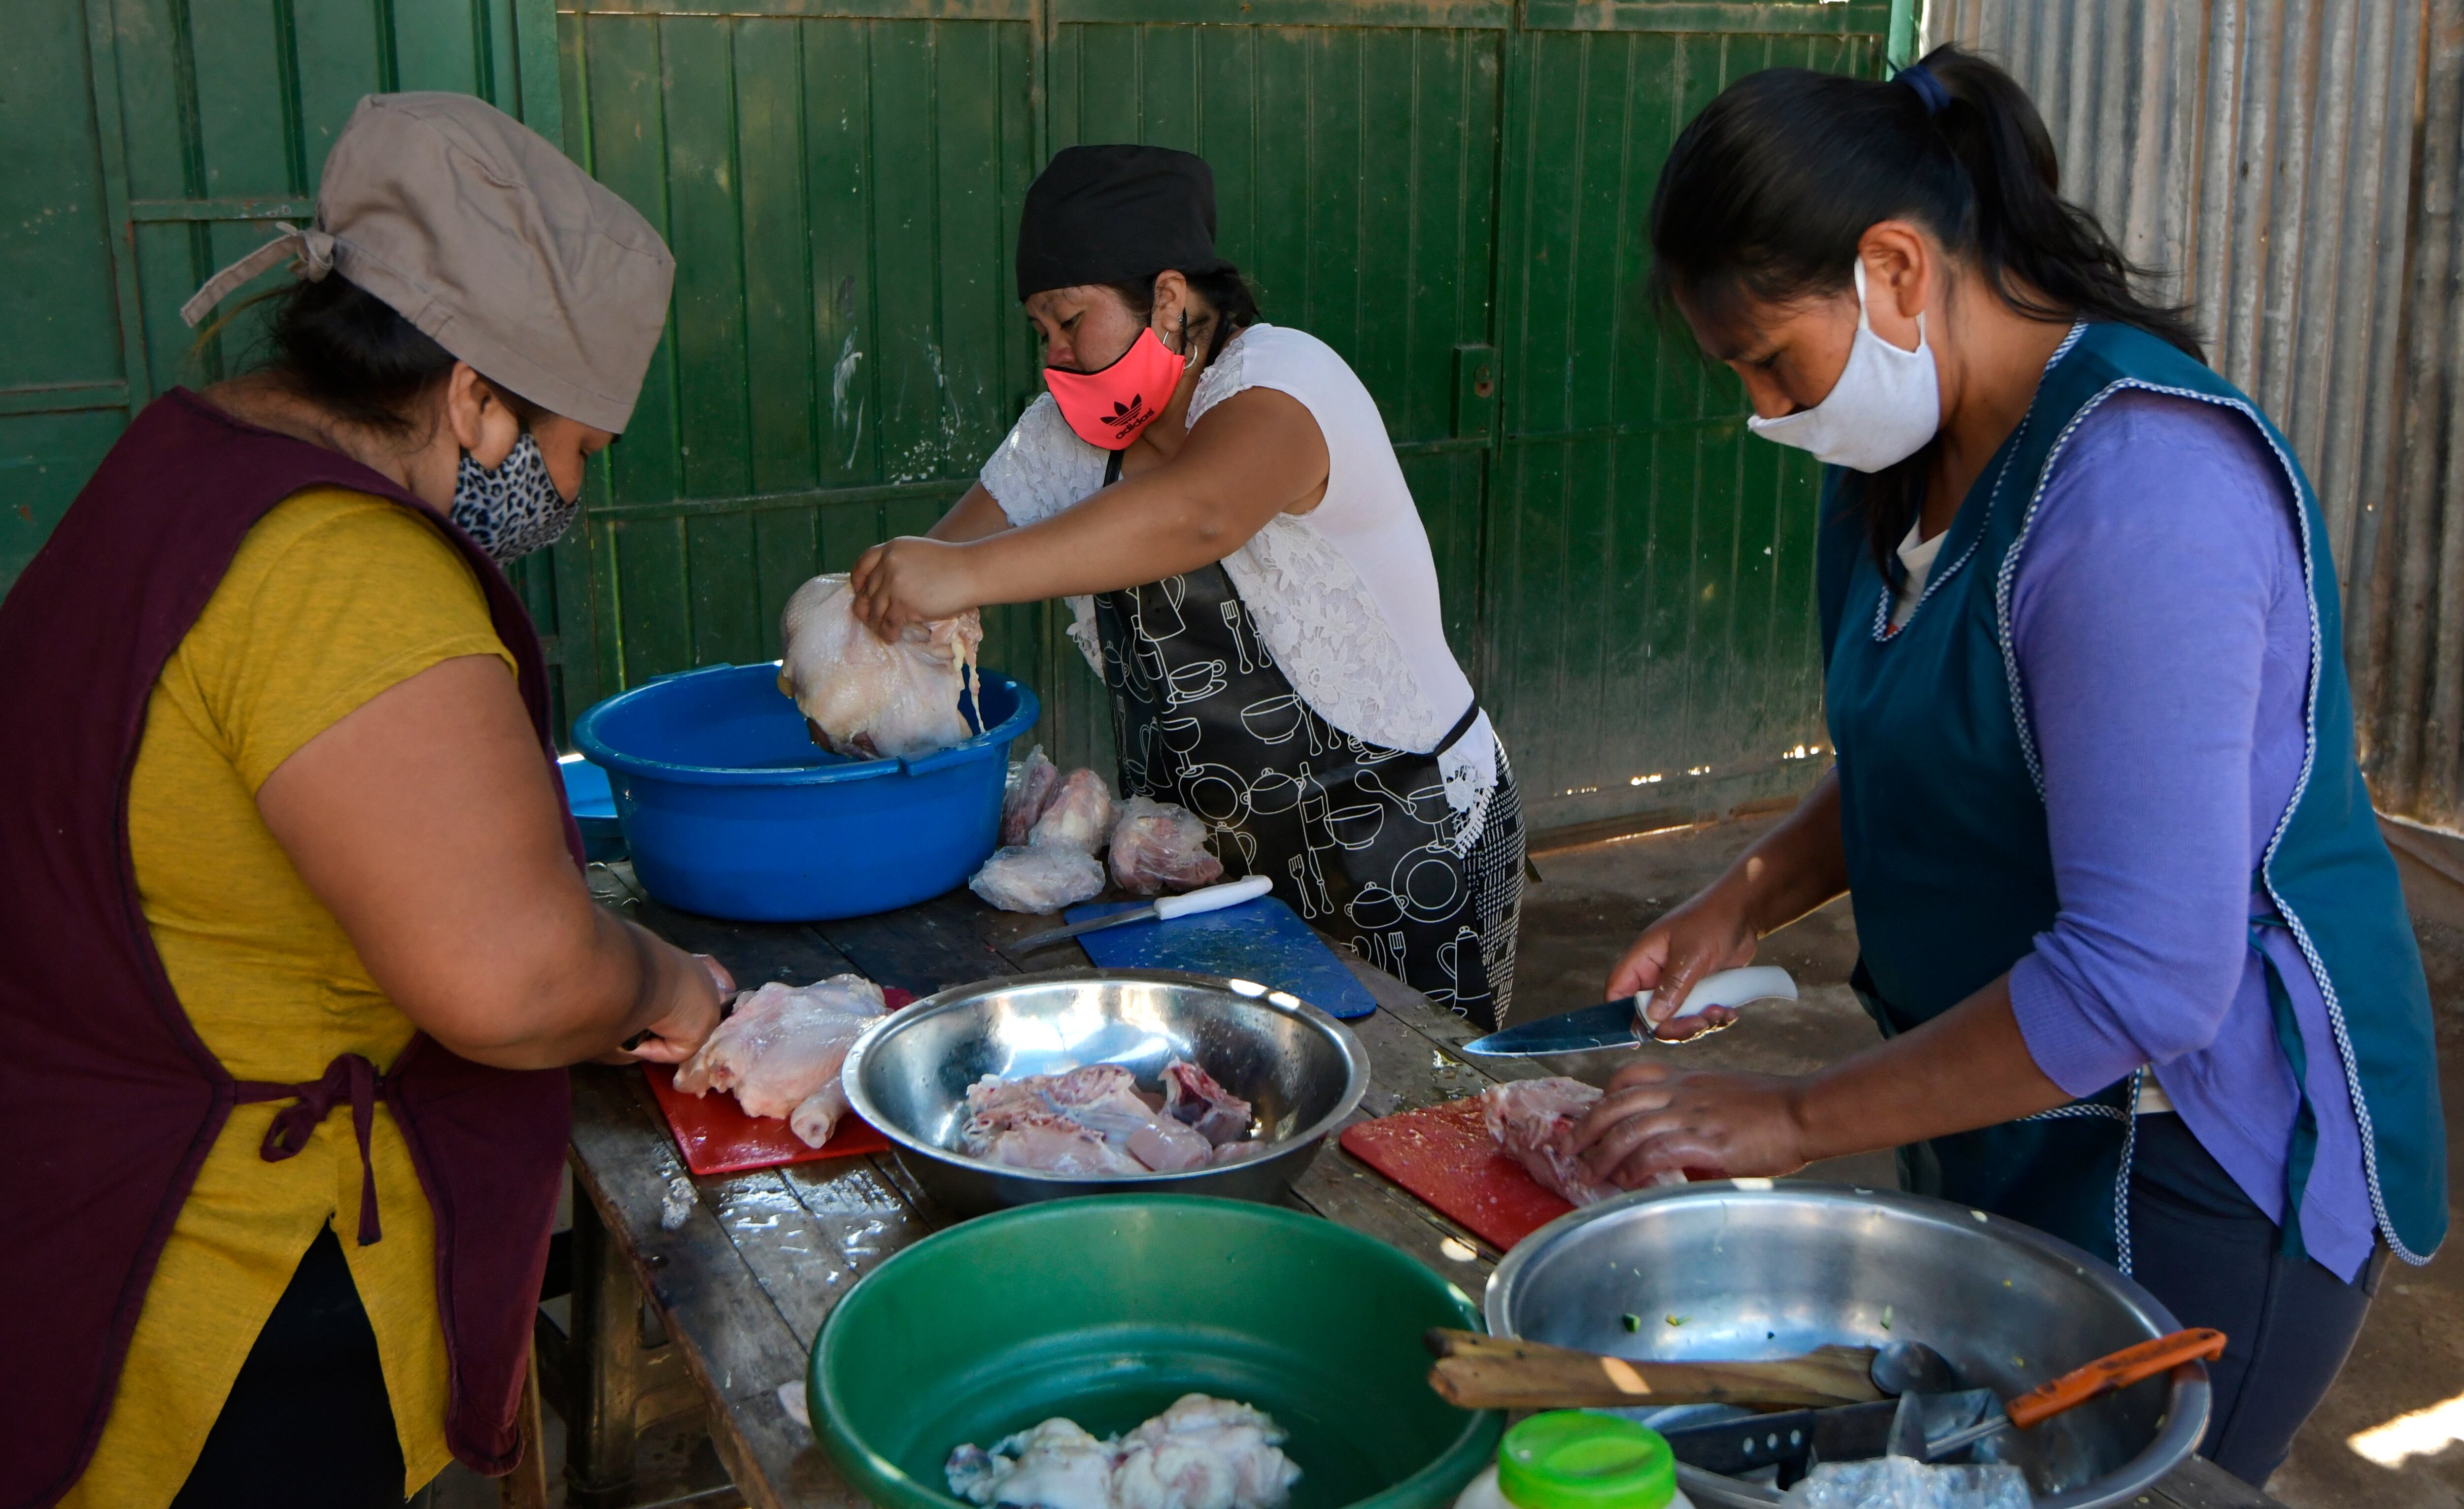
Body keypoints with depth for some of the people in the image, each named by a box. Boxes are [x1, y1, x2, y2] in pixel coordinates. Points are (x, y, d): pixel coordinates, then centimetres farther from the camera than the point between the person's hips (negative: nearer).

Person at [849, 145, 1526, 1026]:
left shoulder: (1281, 378, -18)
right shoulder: (1067, 434, 5)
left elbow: (1199, 516, -39)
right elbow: (929, 572, 0)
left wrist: (970, 574, -46)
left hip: (1409, 846, -6)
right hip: (1222, 855, 6)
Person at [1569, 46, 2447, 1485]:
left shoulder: (2141, 481, -26)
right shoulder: (1904, 460, 3)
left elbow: (2146, 978, -30)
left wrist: (1797, 1120, -22)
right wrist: (1746, 899, 1)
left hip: (2206, 1161, -8)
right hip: (2010, 1120, 9)